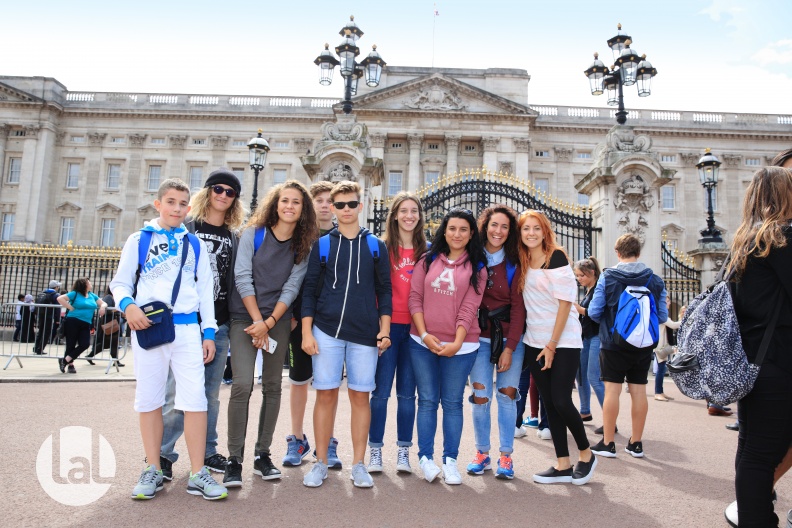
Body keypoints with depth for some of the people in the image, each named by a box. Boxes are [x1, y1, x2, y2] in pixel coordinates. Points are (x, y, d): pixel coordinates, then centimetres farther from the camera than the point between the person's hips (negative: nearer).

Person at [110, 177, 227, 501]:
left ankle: (198, 474, 2)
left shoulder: (194, 244, 13)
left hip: (187, 328, 1)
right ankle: (153, 471, 18)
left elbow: (205, 289, 12)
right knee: (149, 399, 5)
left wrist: (208, 332, 5)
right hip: (148, 327, 0)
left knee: (195, 398, -6)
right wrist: (127, 305, -15)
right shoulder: (139, 239, 8)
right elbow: (120, 282, 8)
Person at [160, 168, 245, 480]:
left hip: (219, 325, 4)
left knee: (210, 393, 10)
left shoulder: (234, 238, 13)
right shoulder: (187, 228, 2)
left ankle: (206, 451, 23)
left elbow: (235, 280, 13)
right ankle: (163, 454, 11)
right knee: (177, 390, -3)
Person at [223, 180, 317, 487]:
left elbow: (292, 286, -2)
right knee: (243, 385, -12)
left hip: (279, 320, 2)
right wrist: (257, 321, -11)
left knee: (272, 387, 5)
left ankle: (263, 455, 16)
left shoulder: (304, 244, 3)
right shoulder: (254, 233, -2)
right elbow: (242, 278, -7)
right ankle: (235, 459, -2)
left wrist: (269, 322, -11)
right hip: (245, 317, -2)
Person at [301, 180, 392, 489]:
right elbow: (310, 290, 6)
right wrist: (307, 332, -1)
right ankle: (321, 463, 18)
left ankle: (358, 465, 17)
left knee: (360, 395, 5)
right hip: (326, 331, 0)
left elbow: (384, 290, 9)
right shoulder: (322, 245, 7)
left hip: (364, 334, 0)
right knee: (326, 394, 3)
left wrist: (385, 329, 1)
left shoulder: (375, 246, 8)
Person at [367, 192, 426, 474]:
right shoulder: (383, 247, 1)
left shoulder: (427, 250, 9)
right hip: (388, 325, -2)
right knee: (381, 391, 3)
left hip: (415, 328, 2)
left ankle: (403, 451, 20)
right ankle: (375, 450, 16)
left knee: (407, 392, 9)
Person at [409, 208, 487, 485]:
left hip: (459, 345, -1)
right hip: (423, 343, 1)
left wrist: (457, 342, -14)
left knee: (452, 402, 6)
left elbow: (469, 308, -4)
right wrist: (424, 334, -8)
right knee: (427, 400, 6)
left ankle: (450, 460, 16)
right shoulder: (428, 260, 8)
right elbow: (415, 298, 2)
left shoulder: (477, 267, 4)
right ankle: (426, 457, 16)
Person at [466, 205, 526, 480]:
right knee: (480, 397, -1)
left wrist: (509, 348, -9)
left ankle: (506, 456, 15)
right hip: (480, 337, 1)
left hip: (510, 337, 0)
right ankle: (482, 453, 18)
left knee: (507, 394, 1)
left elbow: (518, 307, -4)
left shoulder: (514, 263, -1)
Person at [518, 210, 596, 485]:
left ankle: (586, 454, 17)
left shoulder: (556, 257, -9)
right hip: (535, 342, 6)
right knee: (549, 403, 6)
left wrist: (552, 344, -14)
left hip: (563, 341, -6)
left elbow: (565, 302, -13)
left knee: (561, 401, -7)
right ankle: (563, 465, 15)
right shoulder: (522, 263, 8)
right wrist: (543, 345, 5)